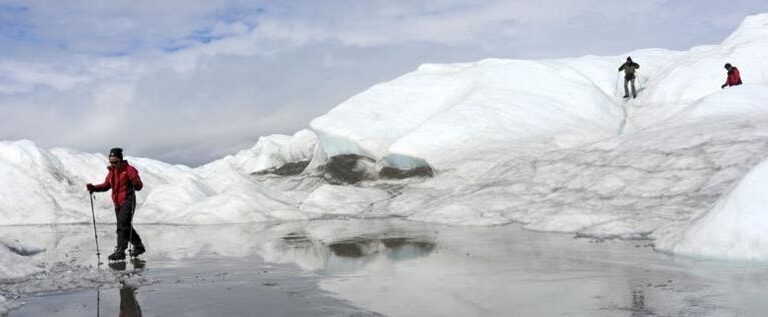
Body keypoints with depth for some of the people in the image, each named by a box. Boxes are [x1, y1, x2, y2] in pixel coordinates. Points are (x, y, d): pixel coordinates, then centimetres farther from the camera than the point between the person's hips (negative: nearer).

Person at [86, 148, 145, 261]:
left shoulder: (129, 170, -10)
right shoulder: (111, 171, 12)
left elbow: (139, 186, -16)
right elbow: (106, 185, 21)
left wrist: (135, 183, -39)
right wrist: (94, 188, 7)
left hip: (127, 202, -8)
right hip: (117, 204, 8)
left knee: (122, 226, -17)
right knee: (125, 226, 16)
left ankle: (120, 251, -20)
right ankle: (139, 246, 30)